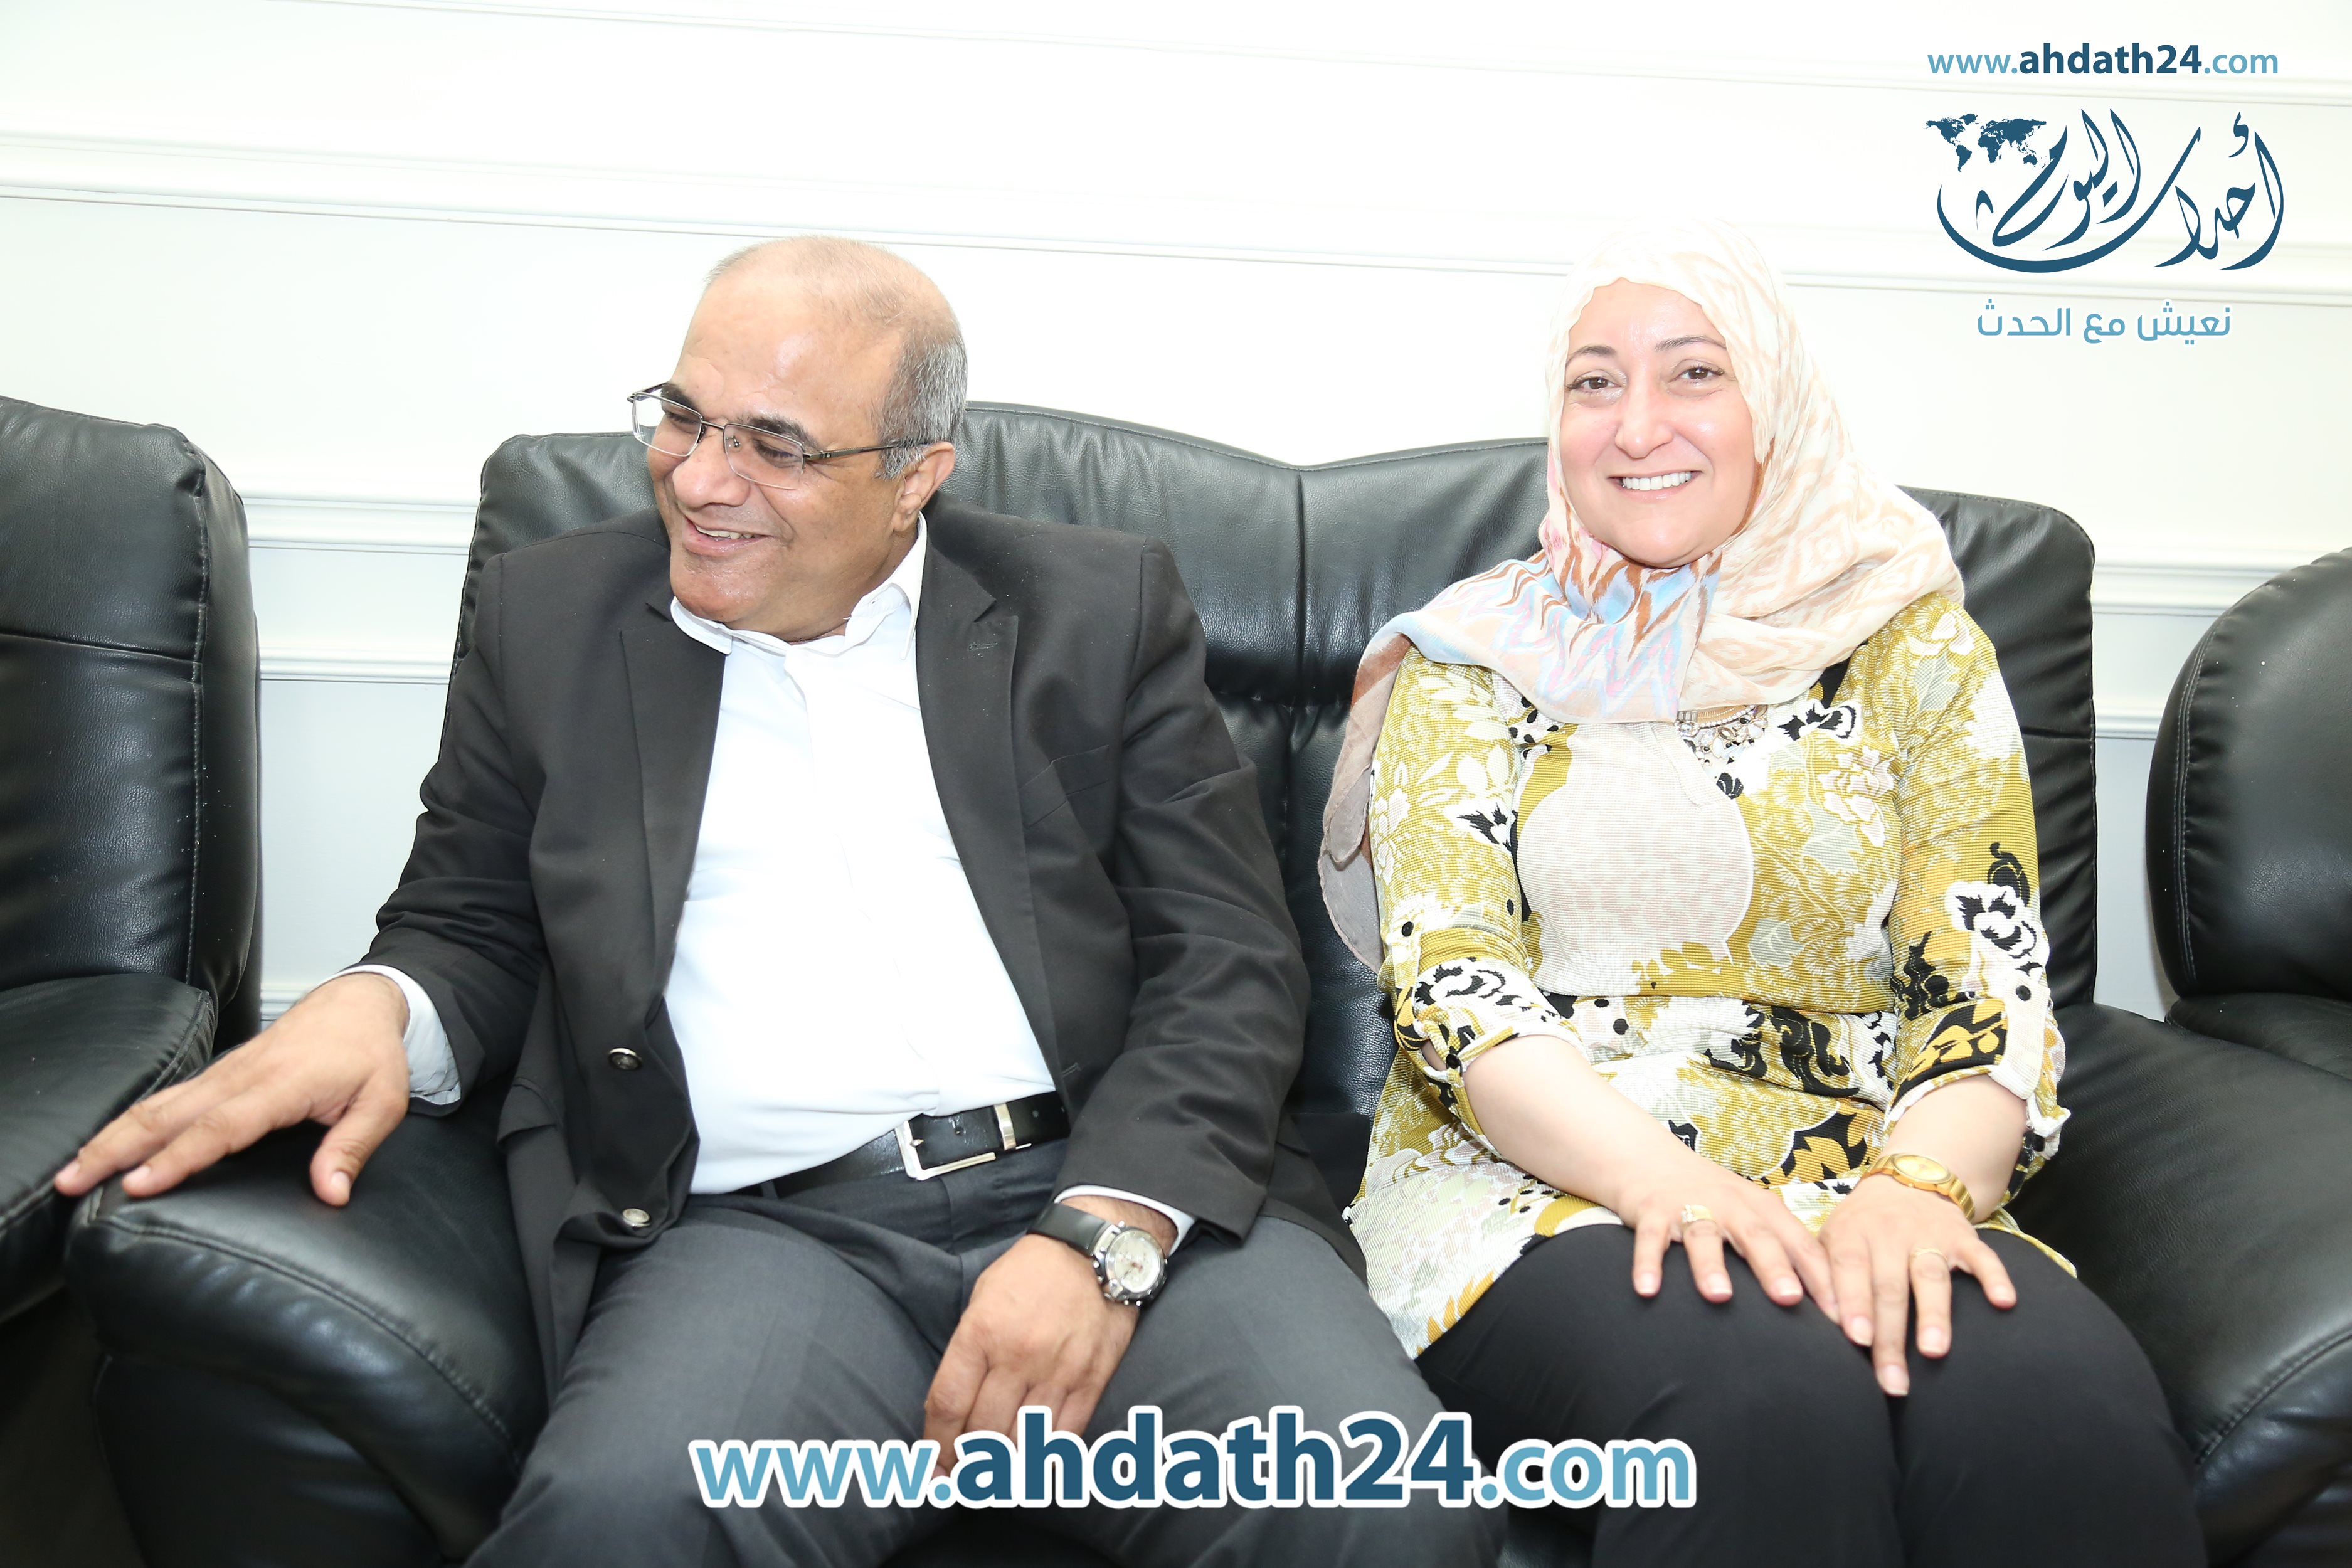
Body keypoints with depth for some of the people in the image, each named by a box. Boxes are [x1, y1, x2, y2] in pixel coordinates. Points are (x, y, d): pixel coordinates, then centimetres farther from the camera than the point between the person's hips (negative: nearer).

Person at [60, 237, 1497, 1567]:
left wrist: (1101, 1233, -13)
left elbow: (1231, 964, 4)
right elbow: (472, 932, 19)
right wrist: (379, 1009, -6)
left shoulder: (1101, 610, 10)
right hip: (763, 1230, 0)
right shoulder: (554, 618, 15)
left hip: (1129, 1193, 1)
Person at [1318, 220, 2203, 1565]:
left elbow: (1991, 976, 3)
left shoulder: (1912, 641, 11)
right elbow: (1449, 978, -3)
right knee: (1765, 1399, -35)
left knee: (2063, 1411, -31)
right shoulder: (1477, 657, 8)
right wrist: (1655, 1169, -21)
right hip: (1541, 1176, -1)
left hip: (1856, 1185, 2)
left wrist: (1924, 1182, -19)